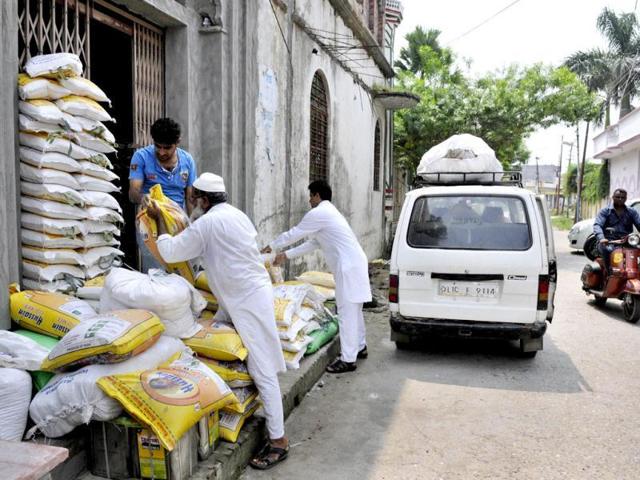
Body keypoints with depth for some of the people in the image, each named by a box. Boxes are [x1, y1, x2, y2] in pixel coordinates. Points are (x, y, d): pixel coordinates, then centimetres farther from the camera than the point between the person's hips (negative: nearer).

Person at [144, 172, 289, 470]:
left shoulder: (207, 223, -14)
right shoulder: (236, 215, 12)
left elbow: (170, 252, -7)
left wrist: (158, 218, 5)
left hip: (248, 300, -9)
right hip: (247, 294, 9)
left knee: (262, 371, -5)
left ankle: (278, 440, 2)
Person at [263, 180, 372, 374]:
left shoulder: (318, 213, -10)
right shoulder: (329, 212, 22)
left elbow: (294, 233, -2)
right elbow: (312, 243, 24)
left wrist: (271, 246, 13)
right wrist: (286, 255, 25)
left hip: (349, 266, -10)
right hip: (354, 263, 10)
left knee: (346, 312, -6)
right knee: (354, 309, 19)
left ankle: (348, 359, -1)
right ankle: (360, 347, 32)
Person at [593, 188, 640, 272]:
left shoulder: (632, 212, 18)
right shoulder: (605, 211, 9)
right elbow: (597, 225, -7)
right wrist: (601, 238, -29)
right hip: (608, 242, -2)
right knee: (608, 250, -37)